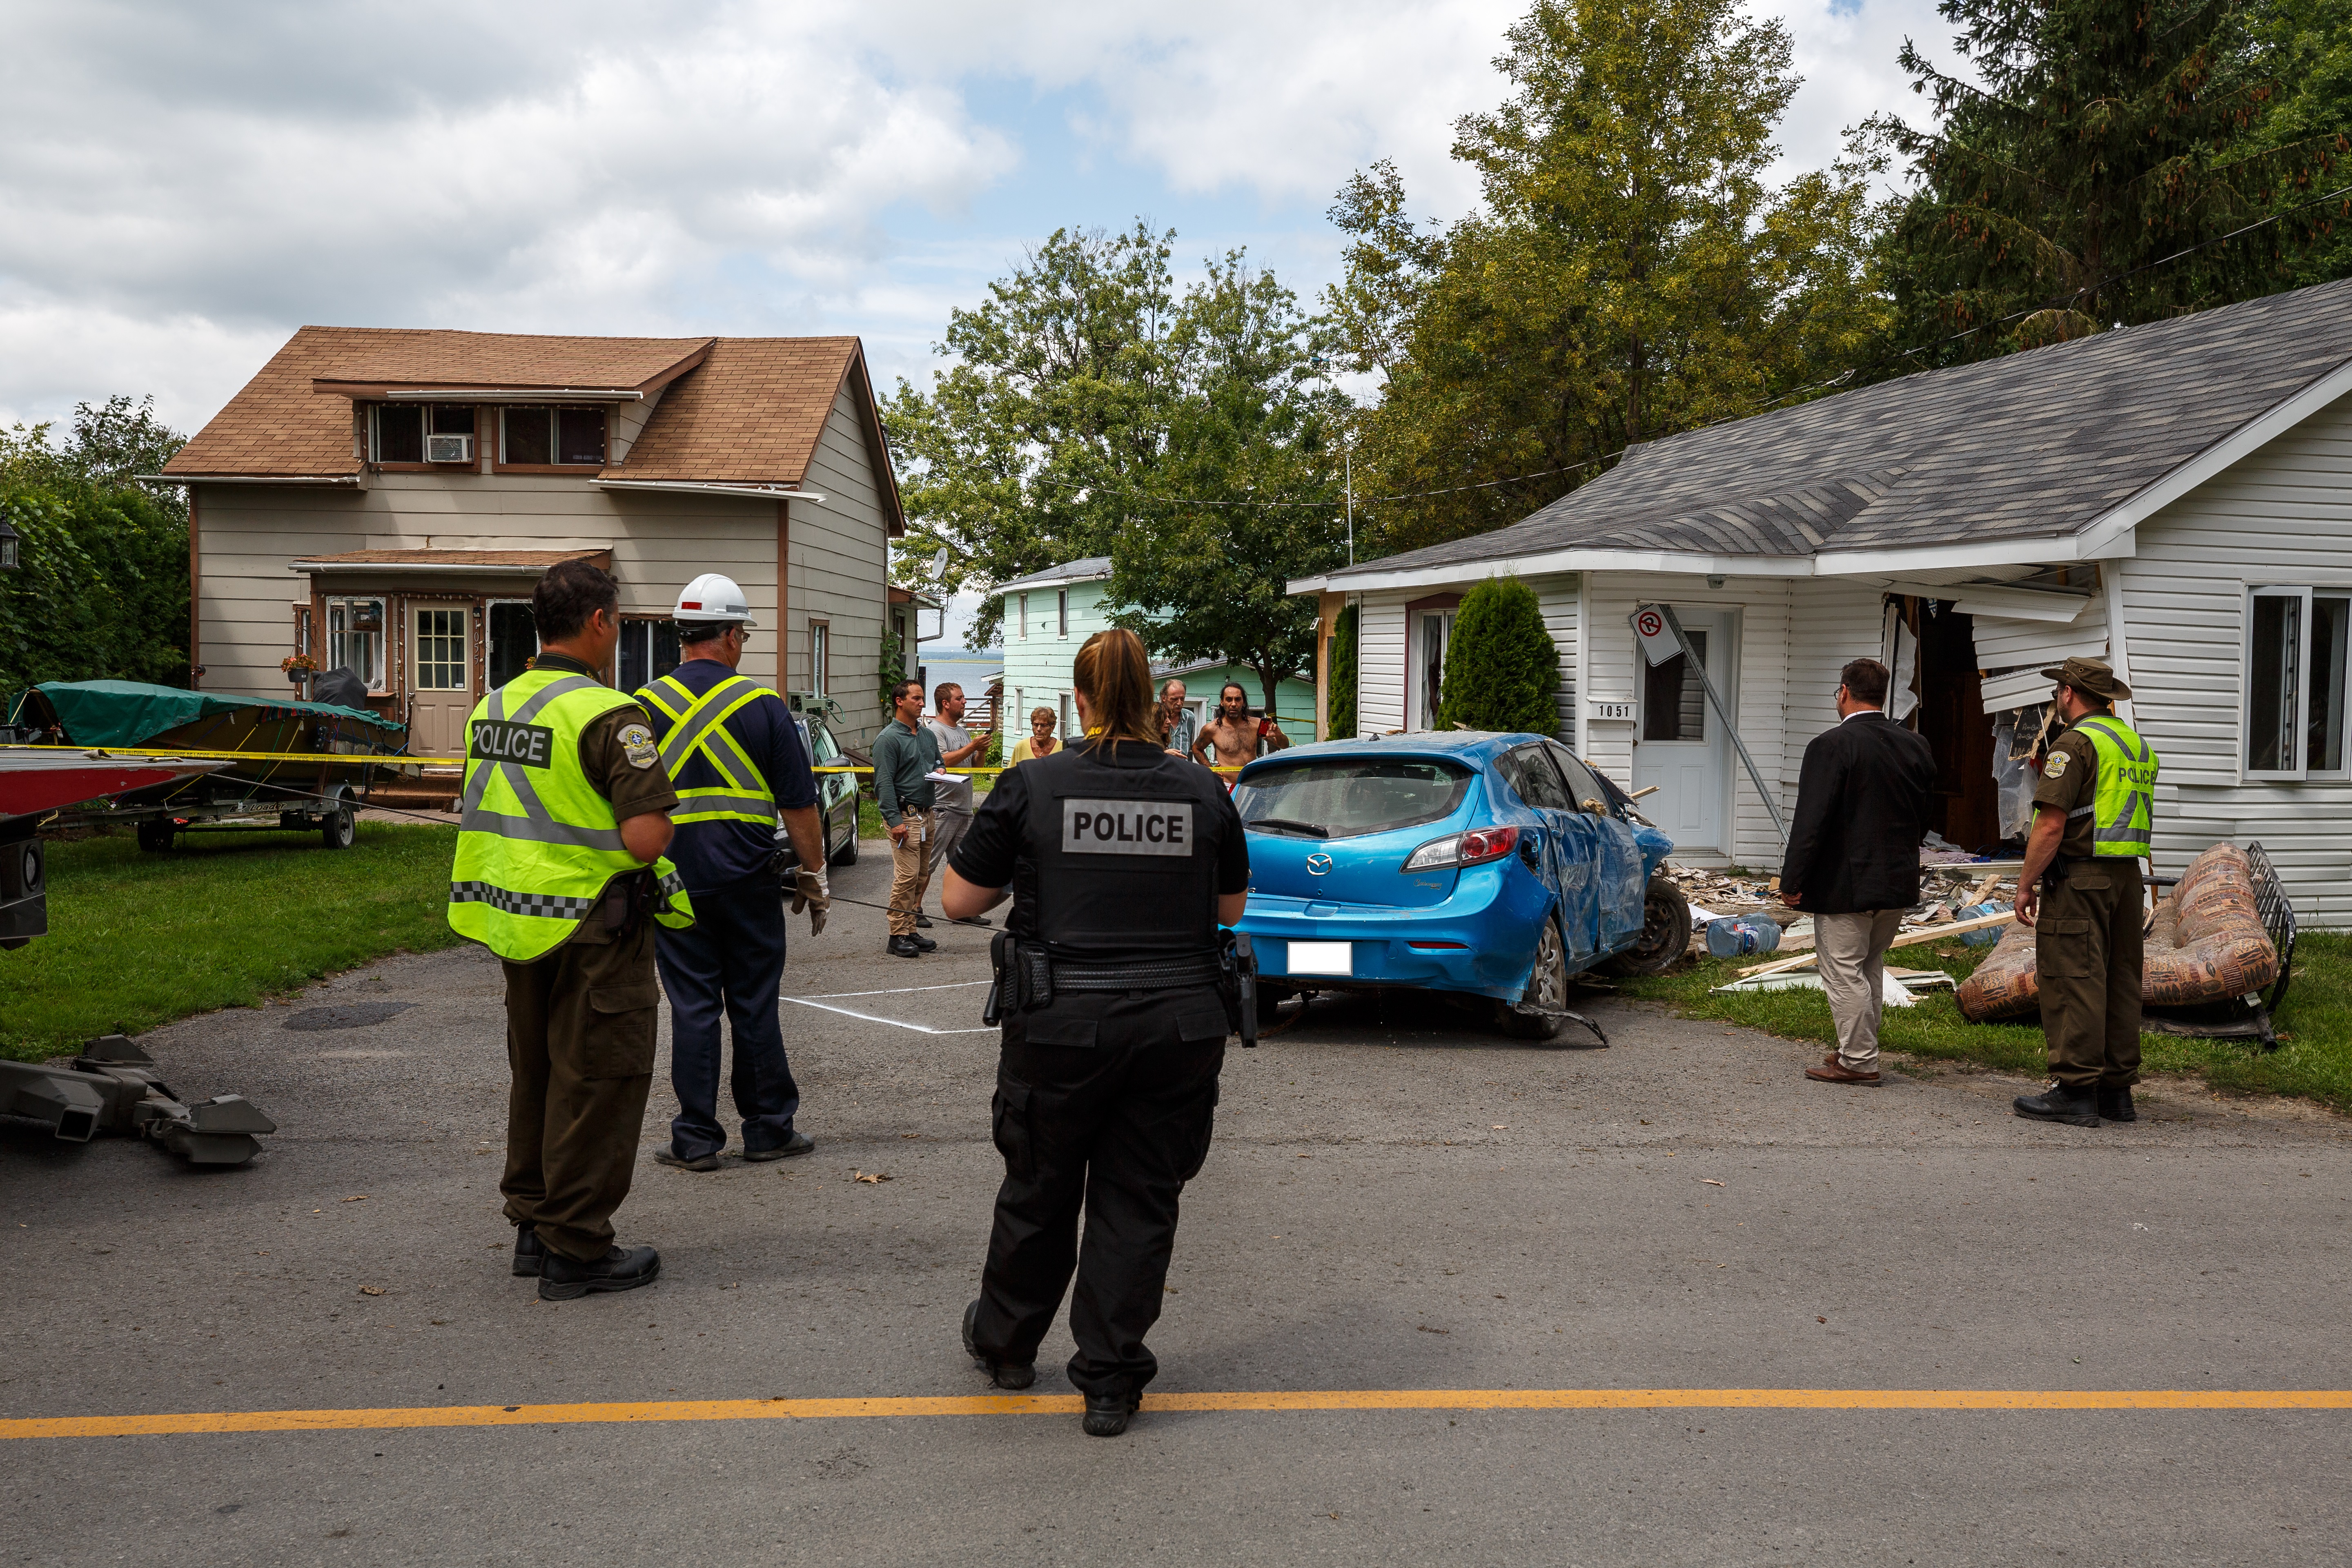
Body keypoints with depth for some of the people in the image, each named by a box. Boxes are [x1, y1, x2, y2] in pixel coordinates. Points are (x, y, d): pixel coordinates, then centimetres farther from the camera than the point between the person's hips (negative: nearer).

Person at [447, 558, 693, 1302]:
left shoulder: (491, 707, 8)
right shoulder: (607, 714, -19)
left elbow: (480, 816, 16)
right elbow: (646, 837, -25)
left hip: (518, 925, 8)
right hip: (591, 930, -8)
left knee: (537, 1074, 20)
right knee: (595, 1083, 2)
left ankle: (533, 1225, 31)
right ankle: (576, 1249, 9)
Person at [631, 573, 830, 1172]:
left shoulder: (643, 707, 0)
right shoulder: (764, 706, -4)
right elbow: (799, 804, -2)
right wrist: (815, 875, 7)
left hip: (673, 881, 1)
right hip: (748, 882, -1)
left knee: (692, 1008, 6)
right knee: (755, 1005, 8)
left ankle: (696, 1140, 10)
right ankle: (769, 1128, 17)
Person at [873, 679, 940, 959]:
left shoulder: (928, 736, 16)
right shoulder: (889, 738, -8)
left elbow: (938, 763, 30)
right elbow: (884, 782, -13)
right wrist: (895, 820, -20)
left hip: (926, 816, 8)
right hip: (905, 815, -8)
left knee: (922, 876, 9)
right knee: (907, 876, -11)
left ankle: (910, 929, 17)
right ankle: (899, 936, -7)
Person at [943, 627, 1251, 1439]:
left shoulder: (1032, 786, -6)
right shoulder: (1202, 792, 0)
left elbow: (960, 899, 1)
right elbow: (1232, 907, 12)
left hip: (1062, 1024, -1)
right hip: (1178, 1026, 1)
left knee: (1039, 1189, 18)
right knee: (1140, 1198, 11)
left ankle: (1005, 1342, 39)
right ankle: (1112, 1384, 16)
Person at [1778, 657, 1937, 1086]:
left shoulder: (1831, 746, -15)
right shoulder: (1915, 746, 6)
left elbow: (1812, 821, -18)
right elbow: (1924, 820, 16)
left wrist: (1792, 881, -14)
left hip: (1846, 885, -8)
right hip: (1899, 882, 8)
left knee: (1844, 972, 0)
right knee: (1869, 966, 19)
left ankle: (1859, 1061, 4)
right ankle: (1859, 1048, 29)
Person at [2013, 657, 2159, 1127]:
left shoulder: (2075, 743, -12)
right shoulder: (2138, 745, 15)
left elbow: (2051, 826, -17)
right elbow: (2140, 821, 19)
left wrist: (2026, 885, -11)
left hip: (2078, 879, -9)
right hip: (2127, 877, 9)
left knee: (2073, 983, -6)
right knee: (2120, 983, 11)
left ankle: (2077, 1092, -6)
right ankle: (2117, 1091, 17)